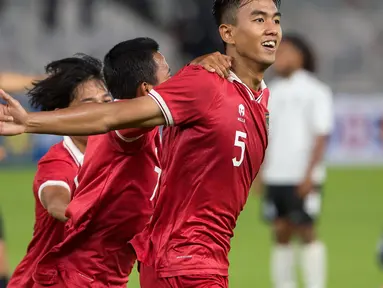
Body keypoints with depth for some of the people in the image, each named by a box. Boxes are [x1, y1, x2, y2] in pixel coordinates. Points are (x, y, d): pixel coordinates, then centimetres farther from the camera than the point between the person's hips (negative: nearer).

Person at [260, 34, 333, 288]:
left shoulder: (314, 91, -5)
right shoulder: (273, 92, 14)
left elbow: (321, 135, -10)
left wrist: (309, 174, -16)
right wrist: (260, 172, 12)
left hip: (303, 179, -6)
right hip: (275, 178, 6)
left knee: (306, 233, -5)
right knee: (281, 234, 6)